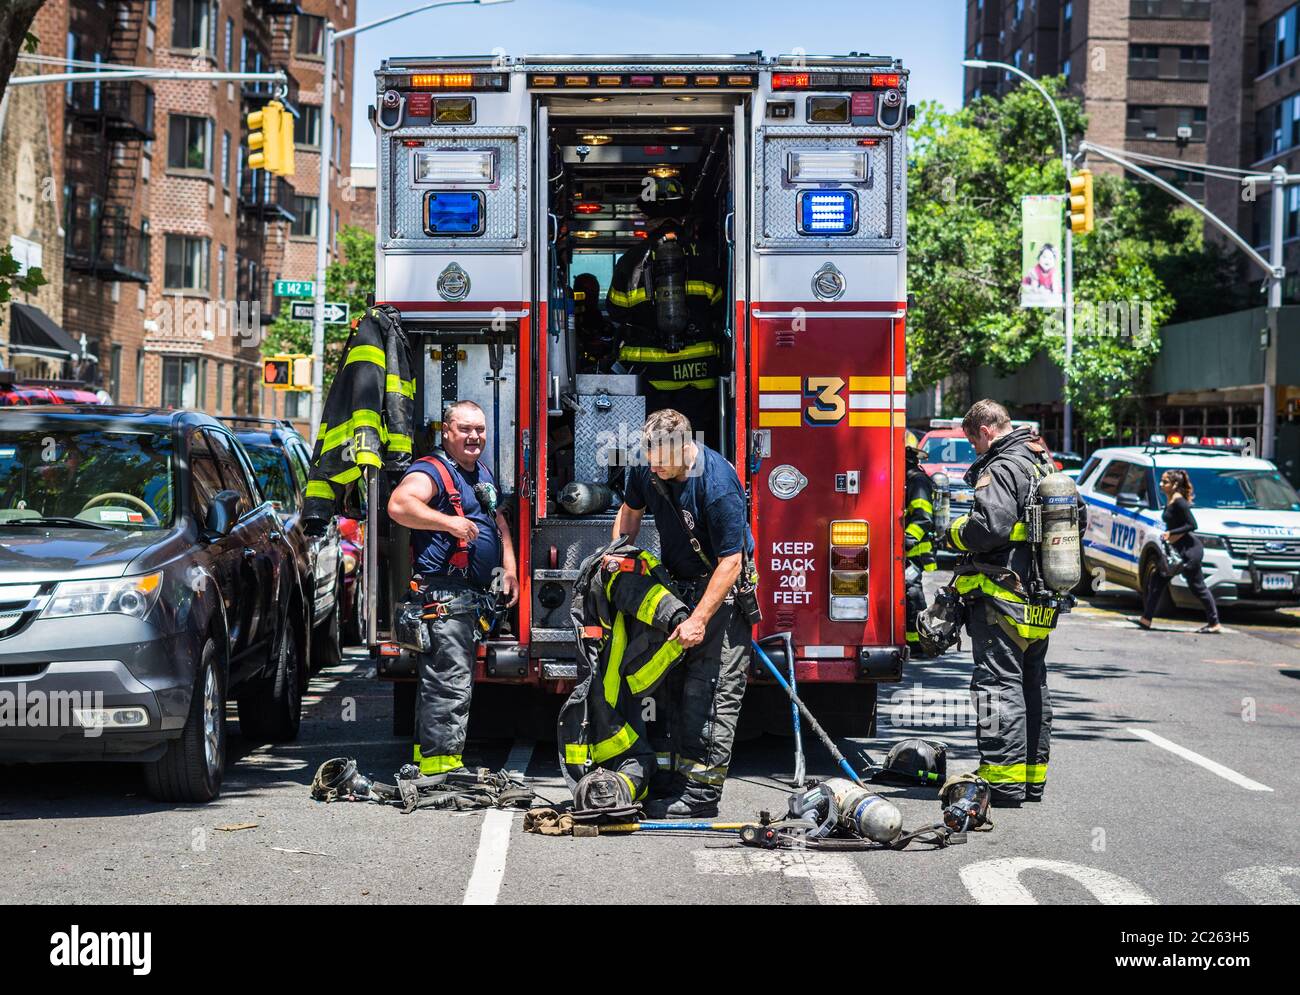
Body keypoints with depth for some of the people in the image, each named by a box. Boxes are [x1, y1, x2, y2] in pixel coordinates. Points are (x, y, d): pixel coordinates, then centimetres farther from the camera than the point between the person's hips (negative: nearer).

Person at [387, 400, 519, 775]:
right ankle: (441, 759, -13)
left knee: (439, 676, 16)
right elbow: (399, 505, -29)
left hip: (471, 598, 10)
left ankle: (427, 748, 25)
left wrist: (509, 569, 20)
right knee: (450, 679, -13)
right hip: (443, 593, -10)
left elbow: (497, 521, 31)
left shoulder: (482, 474, 19)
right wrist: (451, 523, -33)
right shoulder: (432, 471, -11)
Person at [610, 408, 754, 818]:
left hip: (721, 588, -7)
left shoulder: (718, 484, -29)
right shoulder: (647, 468, -7)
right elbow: (630, 512, 14)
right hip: (678, 584, 7)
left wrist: (700, 619, -25)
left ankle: (701, 794, -9)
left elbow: (730, 561, -25)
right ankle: (669, 782, 13)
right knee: (666, 683, 7)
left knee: (712, 692, -11)